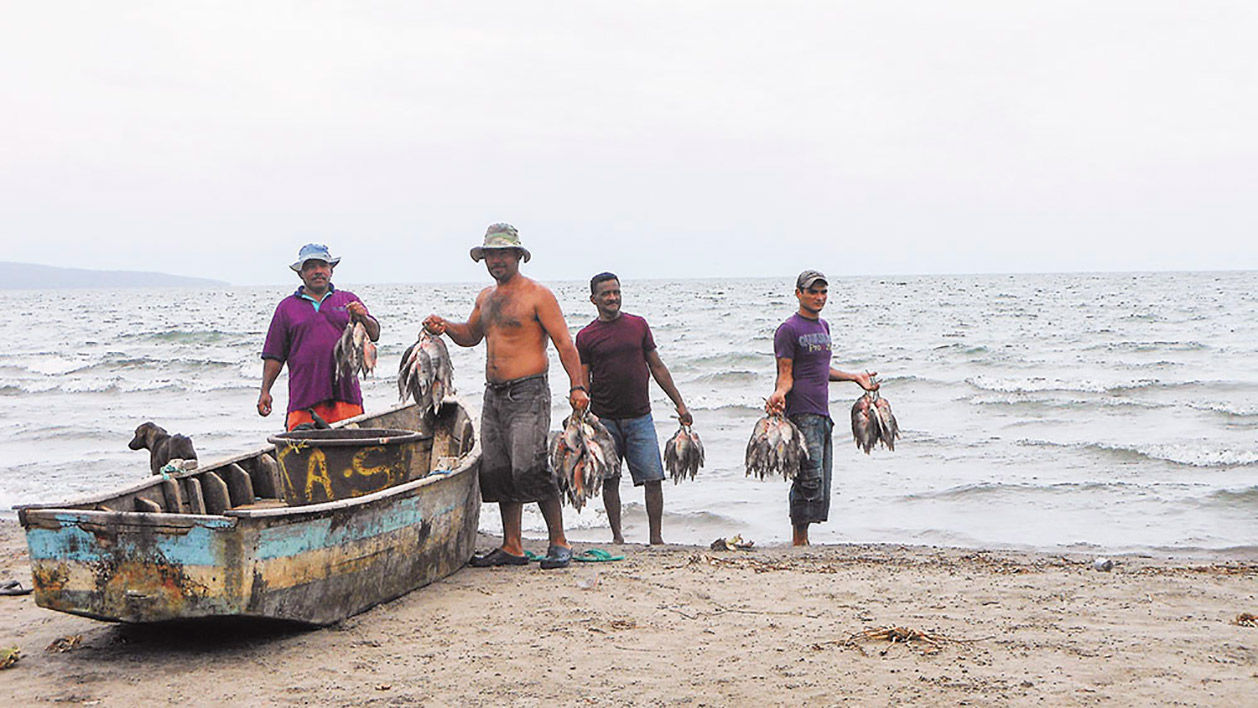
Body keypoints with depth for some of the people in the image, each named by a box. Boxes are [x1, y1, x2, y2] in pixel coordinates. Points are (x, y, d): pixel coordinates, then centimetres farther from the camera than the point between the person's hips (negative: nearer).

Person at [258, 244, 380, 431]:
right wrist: (265, 391, 7)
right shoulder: (287, 307, 15)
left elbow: (374, 334, 9)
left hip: (345, 395, 0)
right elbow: (274, 355, 15)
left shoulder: (348, 300, 16)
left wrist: (362, 318, -12)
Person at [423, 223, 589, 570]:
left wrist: (576, 387, -20)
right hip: (494, 395, 8)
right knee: (498, 472, 6)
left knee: (530, 468, -15)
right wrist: (446, 327, 11)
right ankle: (512, 547, 13)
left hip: (528, 393, -7)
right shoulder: (486, 297, 17)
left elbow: (564, 343, -9)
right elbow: (471, 335, 32)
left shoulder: (537, 295, -5)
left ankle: (559, 542, -4)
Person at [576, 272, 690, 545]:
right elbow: (583, 383, 2)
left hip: (639, 417, 1)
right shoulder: (586, 337, 2)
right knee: (609, 480, 4)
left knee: (653, 478, -5)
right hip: (605, 420, -1)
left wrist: (680, 405, 10)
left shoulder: (638, 325, 7)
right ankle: (617, 536, 16)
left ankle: (656, 537, 2)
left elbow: (657, 367, 12)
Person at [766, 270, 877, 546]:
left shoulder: (823, 326, 18)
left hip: (822, 414, 9)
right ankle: (799, 541, -6)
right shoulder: (788, 329, -7)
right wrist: (780, 393, -29)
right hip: (801, 414, -9)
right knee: (810, 480, -13)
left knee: (821, 486, 9)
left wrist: (854, 377, 27)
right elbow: (786, 374, -9)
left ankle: (802, 540, 16)